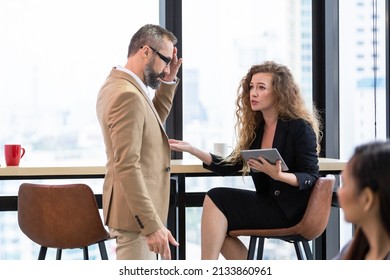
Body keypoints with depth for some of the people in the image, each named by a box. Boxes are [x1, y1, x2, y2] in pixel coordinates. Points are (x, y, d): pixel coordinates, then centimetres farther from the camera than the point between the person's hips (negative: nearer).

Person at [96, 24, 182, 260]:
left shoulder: (117, 83, 10)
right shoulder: (128, 95, -21)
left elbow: (151, 124, 27)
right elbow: (127, 167, -26)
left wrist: (168, 83, 14)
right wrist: (152, 225, -27)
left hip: (136, 208, 11)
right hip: (136, 214, -11)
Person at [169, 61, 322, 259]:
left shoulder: (300, 127, -11)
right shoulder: (256, 128, 11)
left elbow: (311, 177, -14)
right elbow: (228, 167, 9)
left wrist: (278, 175, -31)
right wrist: (192, 150, -2)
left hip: (291, 209, -7)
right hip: (268, 204, 7)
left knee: (216, 198, -16)